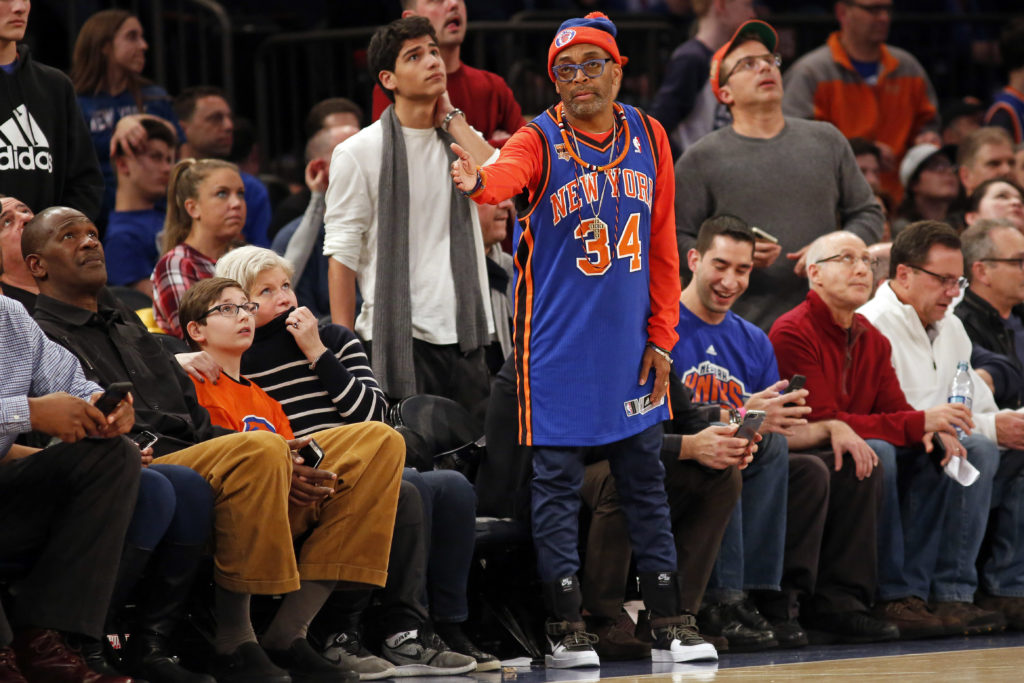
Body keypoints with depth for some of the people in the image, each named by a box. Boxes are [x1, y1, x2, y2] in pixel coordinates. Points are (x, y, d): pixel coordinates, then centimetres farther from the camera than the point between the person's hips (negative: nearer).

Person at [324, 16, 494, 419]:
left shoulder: (463, 140, 12)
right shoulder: (359, 152, -1)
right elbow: (342, 254, -2)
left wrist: (452, 118, -3)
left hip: (464, 334, 4)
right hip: (397, 337, -4)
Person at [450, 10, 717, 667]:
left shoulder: (648, 138, 5)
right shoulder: (541, 139, -6)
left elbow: (663, 246, 9)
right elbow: (509, 173, -31)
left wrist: (661, 337, 5)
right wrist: (478, 180, -55)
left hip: (631, 344, 4)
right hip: (558, 346, -4)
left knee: (646, 479, 9)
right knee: (557, 481, 0)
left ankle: (670, 624, 15)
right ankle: (567, 629, 6)